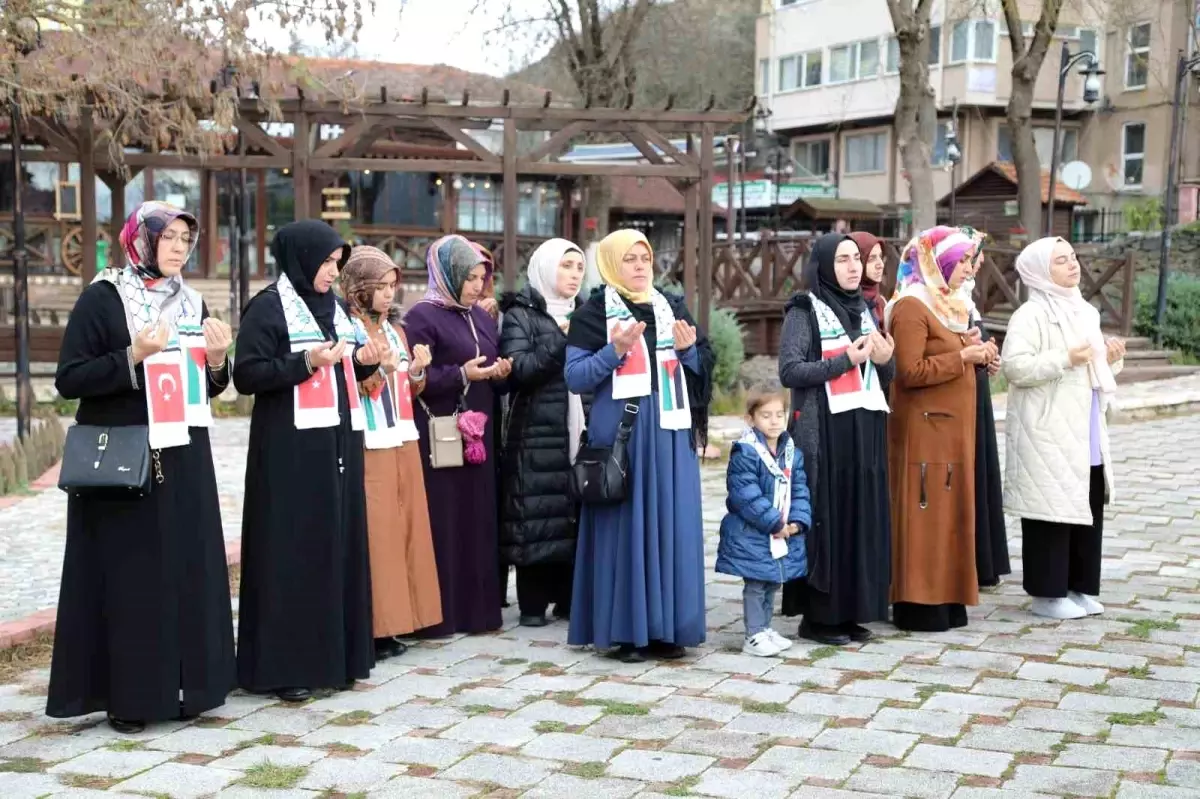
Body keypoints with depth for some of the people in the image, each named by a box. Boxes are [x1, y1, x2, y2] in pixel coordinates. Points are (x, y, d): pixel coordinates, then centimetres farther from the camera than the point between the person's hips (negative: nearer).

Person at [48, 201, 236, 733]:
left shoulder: (191, 302, 12)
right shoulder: (102, 298, -5)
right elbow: (68, 379, -11)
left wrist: (217, 360, -5)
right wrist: (132, 357, -22)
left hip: (184, 460, 6)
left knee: (186, 569, 6)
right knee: (128, 574, -2)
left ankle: (181, 685, 16)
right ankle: (125, 694, 7)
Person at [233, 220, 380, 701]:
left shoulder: (333, 307, 16)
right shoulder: (268, 307, -7)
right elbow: (247, 375, -14)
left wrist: (363, 362, 3)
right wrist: (307, 362, -22)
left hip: (338, 444, 8)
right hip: (292, 448, -8)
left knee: (338, 547, 9)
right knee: (293, 553, -6)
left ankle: (333, 656, 17)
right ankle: (284, 665, 0)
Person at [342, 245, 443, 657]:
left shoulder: (395, 329, 14)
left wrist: (417, 371, -2)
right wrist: (380, 370, -23)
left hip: (403, 441, 7)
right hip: (367, 446, -7)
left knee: (404, 528, 7)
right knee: (373, 533, -7)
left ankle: (391, 623, 14)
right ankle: (370, 627, -1)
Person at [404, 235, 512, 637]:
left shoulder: (482, 318, 16)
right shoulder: (422, 316, -6)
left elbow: (497, 374, 20)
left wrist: (501, 373, -2)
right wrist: (462, 374, -20)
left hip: (479, 435, 7)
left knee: (478, 519, 9)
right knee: (442, 522, -6)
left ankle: (477, 608, 16)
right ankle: (437, 614, 1)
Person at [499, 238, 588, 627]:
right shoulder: (520, 315, 1)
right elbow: (518, 368, -13)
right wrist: (563, 340, -18)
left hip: (579, 431, 5)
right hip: (538, 434, -5)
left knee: (576, 513, 4)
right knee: (538, 515, -5)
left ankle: (568, 598, 14)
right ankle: (533, 603, 3)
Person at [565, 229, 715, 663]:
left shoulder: (672, 308, 13)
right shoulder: (592, 313, -1)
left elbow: (702, 367, 16)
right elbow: (574, 377, -6)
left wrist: (688, 350, -5)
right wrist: (614, 350, -19)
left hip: (671, 433, 4)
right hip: (621, 432, -4)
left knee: (671, 524, 4)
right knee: (626, 525, -3)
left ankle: (665, 627, 12)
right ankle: (626, 630, 4)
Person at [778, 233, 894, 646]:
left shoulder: (864, 310, 15)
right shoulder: (805, 310, -3)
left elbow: (883, 381, 20)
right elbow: (789, 371, -12)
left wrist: (885, 361, -2)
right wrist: (844, 360, -18)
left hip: (866, 431, 6)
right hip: (823, 433, -6)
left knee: (862, 520, 6)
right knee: (825, 520, -4)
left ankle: (850, 611, 14)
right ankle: (817, 616, 4)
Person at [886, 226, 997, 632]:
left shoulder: (949, 304, 16)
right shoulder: (911, 307, -13)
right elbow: (910, 372, -20)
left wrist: (977, 354, 5)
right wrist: (962, 357, -16)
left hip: (953, 427, 9)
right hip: (924, 428, -9)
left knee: (950, 511, 10)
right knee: (925, 513, -5)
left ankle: (946, 599, 17)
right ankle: (918, 605, 1)